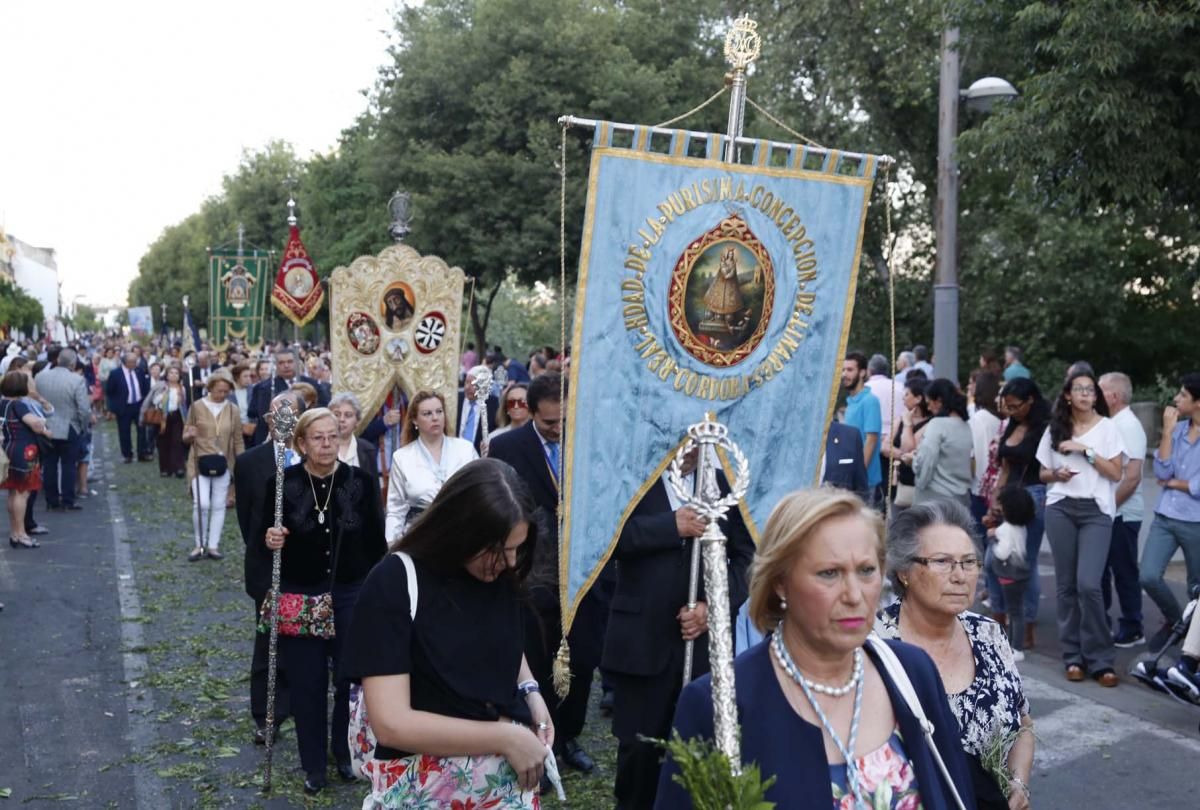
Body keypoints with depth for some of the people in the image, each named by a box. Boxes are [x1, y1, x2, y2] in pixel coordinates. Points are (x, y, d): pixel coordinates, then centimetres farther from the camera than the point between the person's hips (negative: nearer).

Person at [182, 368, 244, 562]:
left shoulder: (233, 410, 2)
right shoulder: (197, 407, -3)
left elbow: (238, 440, 7)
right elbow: (185, 438, 2)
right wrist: (190, 435, -21)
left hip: (223, 464, 2)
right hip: (200, 463, -2)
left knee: (219, 506, 5)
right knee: (201, 504, -11)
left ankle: (213, 546, 14)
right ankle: (199, 545, 6)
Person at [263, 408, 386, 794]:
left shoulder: (360, 482, -6)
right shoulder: (282, 484, -8)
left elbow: (375, 542, 0)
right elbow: (265, 540, 2)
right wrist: (270, 541, -21)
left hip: (351, 594, 0)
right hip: (300, 597, 0)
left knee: (351, 678, 7)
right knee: (306, 683, 7)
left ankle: (347, 754, 29)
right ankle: (314, 765, 24)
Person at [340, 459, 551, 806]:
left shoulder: (500, 574, -4)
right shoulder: (394, 583, -19)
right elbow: (391, 723, -23)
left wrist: (530, 692, -2)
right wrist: (504, 737, -22)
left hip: (509, 770, 5)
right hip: (427, 781, -5)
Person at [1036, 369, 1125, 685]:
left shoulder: (1107, 427, 2)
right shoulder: (1055, 429, 9)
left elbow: (1116, 474, -3)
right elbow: (1043, 473, 15)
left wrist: (1085, 450, -12)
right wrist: (1056, 474, -6)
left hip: (1096, 511, -3)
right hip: (1060, 509, 3)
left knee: (1088, 584, -13)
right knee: (1066, 584, 5)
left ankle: (1099, 659, -3)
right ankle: (1074, 655, 13)